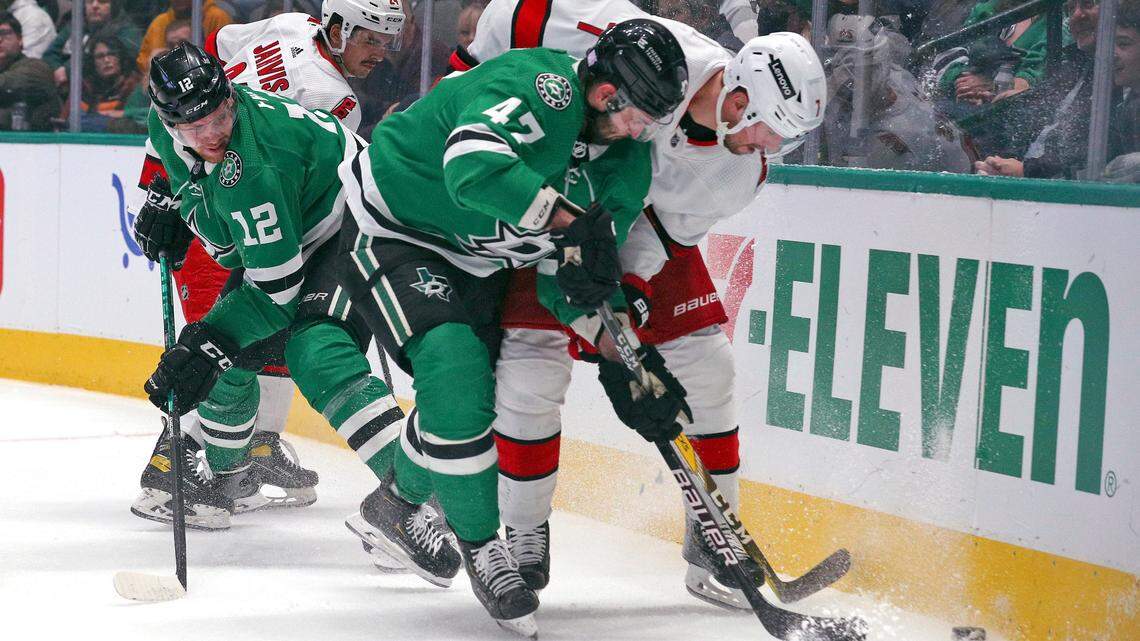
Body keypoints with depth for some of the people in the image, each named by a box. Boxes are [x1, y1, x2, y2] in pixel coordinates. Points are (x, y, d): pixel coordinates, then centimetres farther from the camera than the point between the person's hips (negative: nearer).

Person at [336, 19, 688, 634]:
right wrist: (570, 222, -44)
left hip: (471, 261, 9)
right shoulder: (541, 84, -29)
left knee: (480, 396, 10)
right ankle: (482, 547, -6)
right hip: (394, 232, -9)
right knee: (455, 377, -22)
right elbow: (474, 168, -47)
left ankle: (393, 505, 36)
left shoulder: (619, 151, -3)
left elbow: (571, 275, 1)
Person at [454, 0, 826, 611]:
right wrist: (470, 75, -17)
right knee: (533, 359, -15)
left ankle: (713, 542, 11)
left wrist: (630, 287, -27)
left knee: (705, 364, -1)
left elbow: (668, 227, -12)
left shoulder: (744, 165, -19)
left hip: (648, 229, 4)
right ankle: (524, 532, 4)